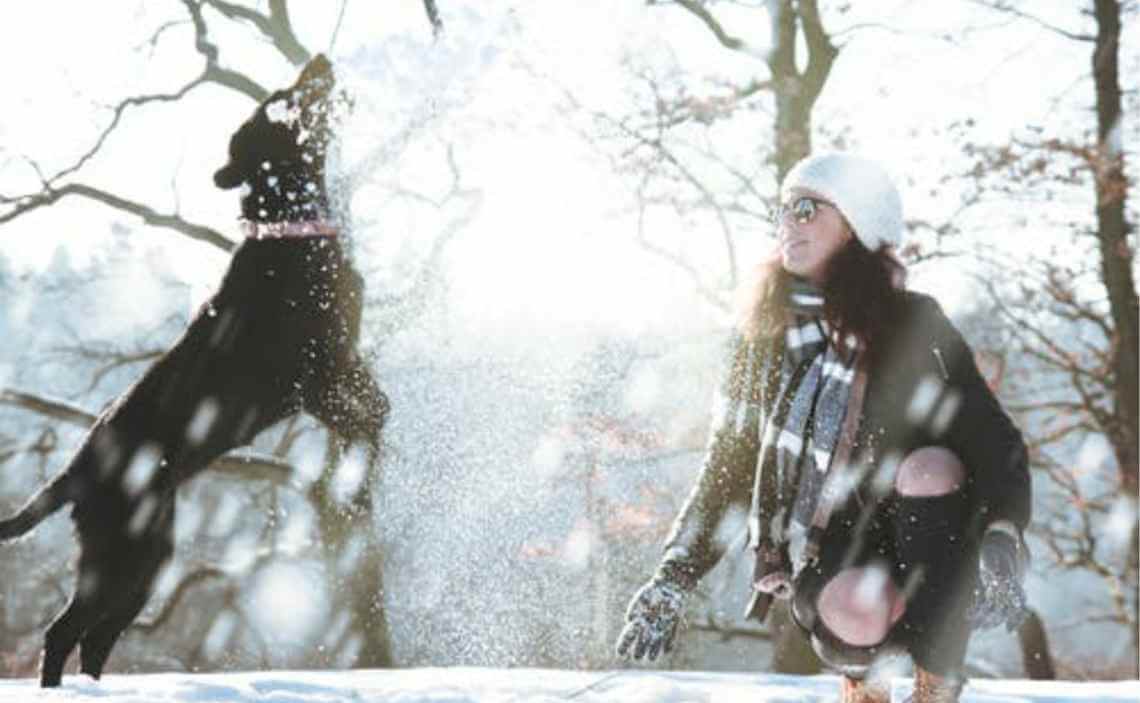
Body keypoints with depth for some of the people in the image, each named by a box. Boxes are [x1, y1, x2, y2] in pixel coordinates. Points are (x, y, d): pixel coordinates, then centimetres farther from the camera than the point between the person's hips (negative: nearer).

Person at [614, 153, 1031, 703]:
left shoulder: (912, 327, -5)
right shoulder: (763, 337, 4)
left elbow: (994, 441, -10)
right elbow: (727, 465, 10)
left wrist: (1000, 539, -29)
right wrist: (673, 579, 2)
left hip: (918, 544, -1)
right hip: (824, 568, 1)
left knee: (929, 466, -33)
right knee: (856, 611, -36)